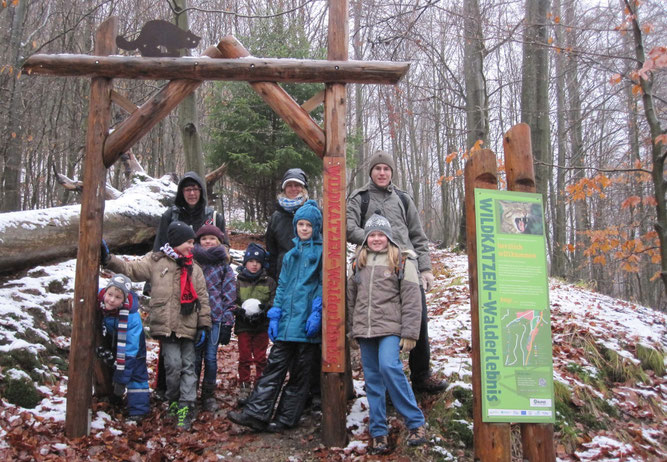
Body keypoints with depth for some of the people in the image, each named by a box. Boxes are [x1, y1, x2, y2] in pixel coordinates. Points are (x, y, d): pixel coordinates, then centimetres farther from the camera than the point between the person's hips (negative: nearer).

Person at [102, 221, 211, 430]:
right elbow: (130, 269, 2)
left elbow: (203, 299, 11)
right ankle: (174, 401, 14)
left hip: (188, 327, 3)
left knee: (188, 366, 1)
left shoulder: (194, 269, 12)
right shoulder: (155, 261, 5)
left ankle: (185, 407, 5)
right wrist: (108, 259, -12)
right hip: (166, 325, -3)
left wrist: (204, 325, 5)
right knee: (173, 364, -7)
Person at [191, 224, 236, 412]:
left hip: (216, 318, -1)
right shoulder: (192, 261, 9)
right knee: (195, 357, 3)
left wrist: (227, 322, -2)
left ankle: (208, 396, 16)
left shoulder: (224, 265, 6)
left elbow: (230, 296, 3)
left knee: (211, 357, 3)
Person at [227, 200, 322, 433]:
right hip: (287, 322, 5)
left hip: (308, 323, -5)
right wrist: (275, 315, 9)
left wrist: (316, 314, -16)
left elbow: (324, 284, -8)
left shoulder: (322, 251, 0)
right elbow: (282, 286, 18)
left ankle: (286, 419, 12)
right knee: (274, 366, 2)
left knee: (300, 374, 4)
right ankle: (256, 414, 2)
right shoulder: (291, 254, 18)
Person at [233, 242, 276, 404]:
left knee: (260, 358, 5)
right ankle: (244, 388, 13)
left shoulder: (269, 282, 5)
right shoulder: (238, 281, 3)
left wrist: (265, 307, -18)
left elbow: (274, 301, 2)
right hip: (243, 325, 0)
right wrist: (240, 310, -18)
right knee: (244, 358, 3)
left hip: (262, 325, 0)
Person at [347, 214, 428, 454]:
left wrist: (409, 334, -9)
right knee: (372, 380, 6)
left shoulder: (402, 262, 1)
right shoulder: (359, 262, 13)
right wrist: (352, 331, 15)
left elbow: (412, 301, -4)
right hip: (364, 330, 4)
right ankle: (378, 432, 15)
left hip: (390, 328, -4)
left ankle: (416, 422, -9)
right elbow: (351, 298, 17)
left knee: (389, 366, -23)